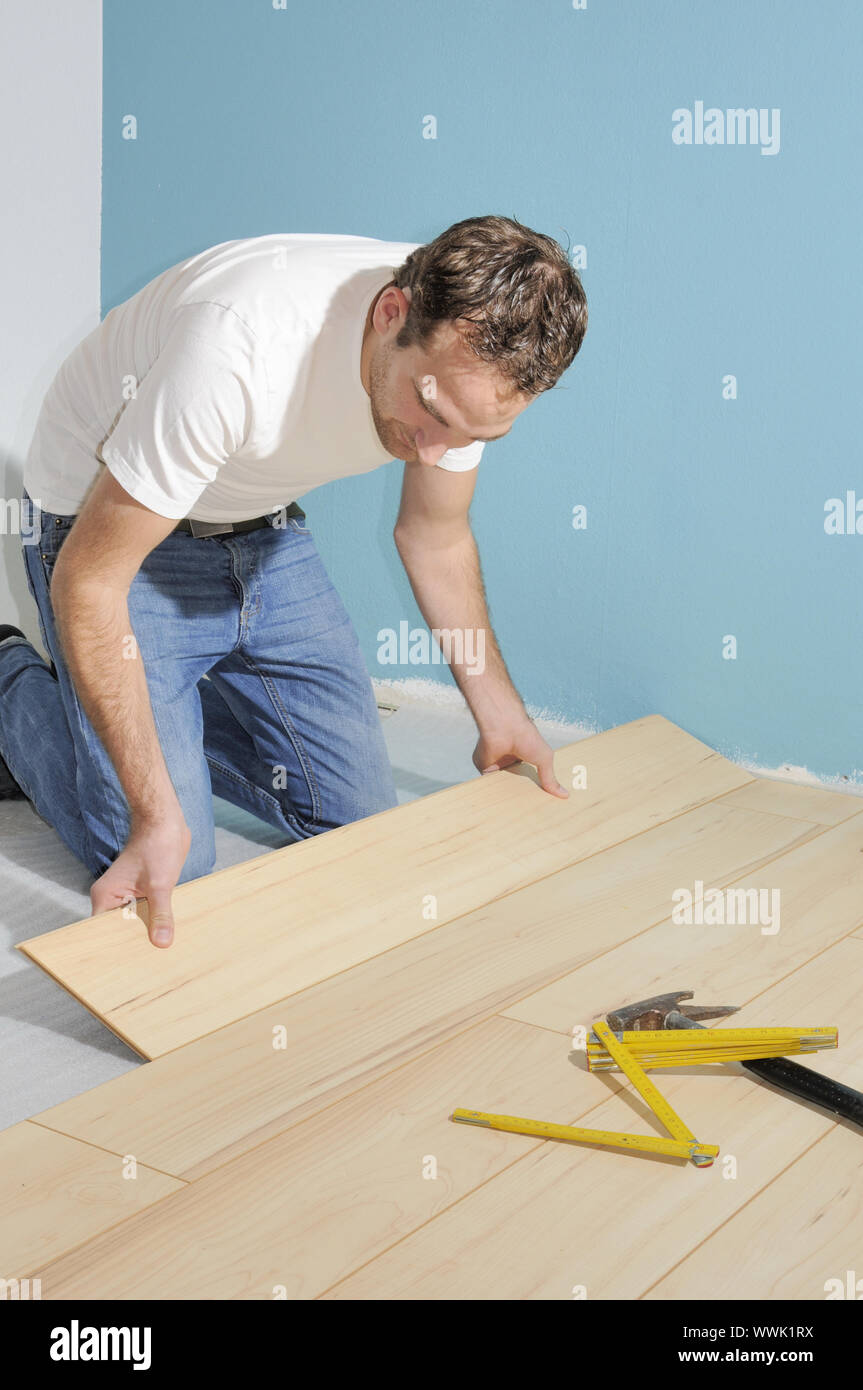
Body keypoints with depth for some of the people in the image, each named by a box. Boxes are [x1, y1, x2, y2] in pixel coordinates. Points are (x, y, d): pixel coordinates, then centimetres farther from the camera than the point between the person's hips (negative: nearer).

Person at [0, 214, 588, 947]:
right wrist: (157, 813, -33)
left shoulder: (467, 355, -20)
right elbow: (86, 580, -31)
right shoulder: (245, 345, -41)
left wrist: (499, 712, 3)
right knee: (171, 870, -9)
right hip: (104, 526, -5)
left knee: (357, 816, 5)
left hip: (264, 530, 6)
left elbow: (436, 535, 2)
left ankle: (171, 699, 25)